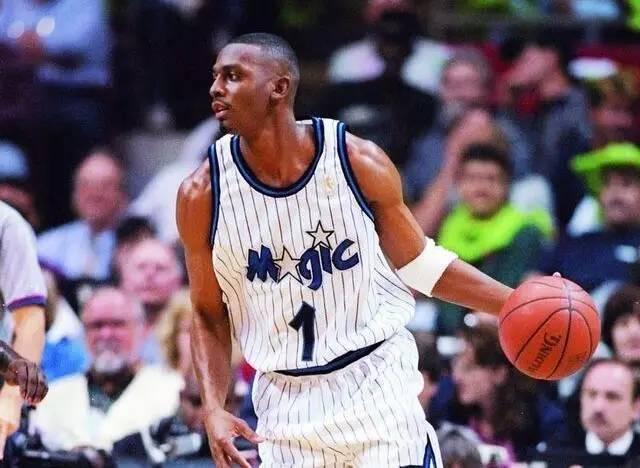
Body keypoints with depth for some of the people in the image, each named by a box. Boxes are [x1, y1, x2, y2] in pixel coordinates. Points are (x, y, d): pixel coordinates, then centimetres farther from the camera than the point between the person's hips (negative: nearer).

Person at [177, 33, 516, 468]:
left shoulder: (359, 162, -9)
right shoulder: (203, 194, -7)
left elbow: (419, 263, 5)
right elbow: (210, 316, 3)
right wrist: (214, 410, -10)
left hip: (377, 384, -1)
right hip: (287, 400, 1)